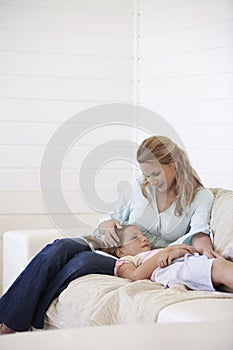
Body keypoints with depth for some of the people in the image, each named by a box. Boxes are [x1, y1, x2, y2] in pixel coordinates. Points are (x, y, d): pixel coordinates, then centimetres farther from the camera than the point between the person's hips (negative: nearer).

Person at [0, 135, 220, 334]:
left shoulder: (200, 197, 3)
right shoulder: (140, 187, 14)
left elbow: (198, 229, -14)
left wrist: (203, 245, -38)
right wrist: (108, 224, -6)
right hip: (114, 246, 4)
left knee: (84, 261, -32)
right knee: (59, 249, -28)